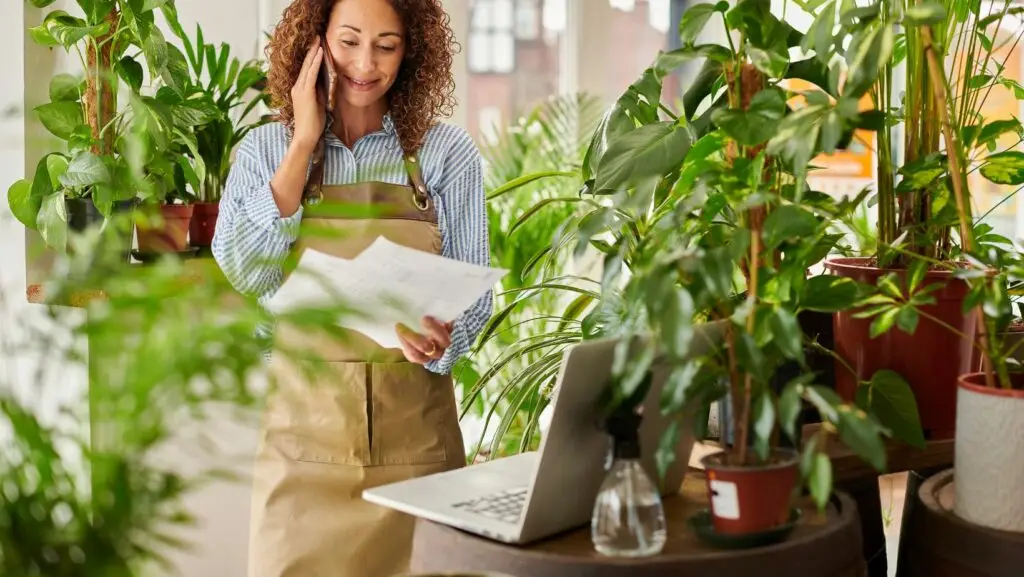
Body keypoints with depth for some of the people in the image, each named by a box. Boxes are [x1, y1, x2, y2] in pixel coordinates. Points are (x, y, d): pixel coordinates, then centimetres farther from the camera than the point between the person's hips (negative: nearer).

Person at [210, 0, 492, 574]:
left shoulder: (448, 152, 1)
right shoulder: (266, 150, 4)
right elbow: (243, 274, -10)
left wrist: (439, 339, -22)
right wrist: (304, 145, -9)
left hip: (413, 424, 0)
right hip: (302, 420, 0)